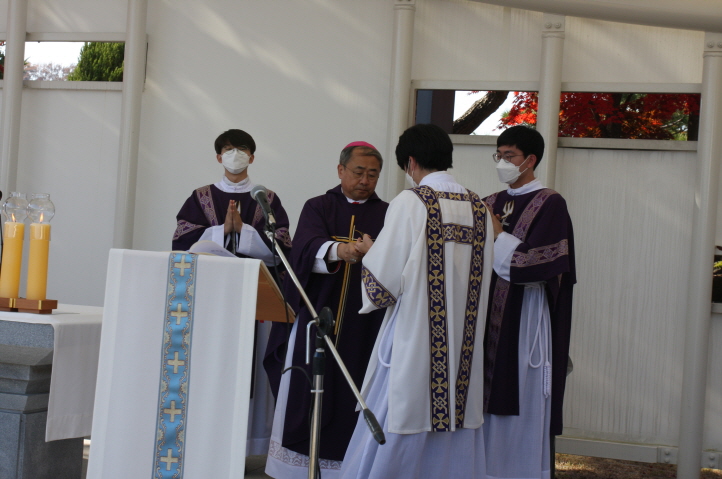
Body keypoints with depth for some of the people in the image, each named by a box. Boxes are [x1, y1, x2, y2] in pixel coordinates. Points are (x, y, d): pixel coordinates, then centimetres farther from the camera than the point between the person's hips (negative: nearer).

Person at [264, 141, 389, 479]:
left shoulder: (387, 216, 11)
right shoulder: (318, 208, 8)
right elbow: (308, 248, -12)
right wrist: (337, 250, -33)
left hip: (364, 327, 0)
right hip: (316, 318, 0)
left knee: (351, 403, -3)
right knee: (304, 397, -1)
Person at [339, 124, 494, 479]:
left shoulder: (410, 203, -9)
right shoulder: (479, 209, 6)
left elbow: (382, 283, -11)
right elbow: (481, 277, 13)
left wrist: (370, 251, 11)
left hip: (415, 341, -5)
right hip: (464, 349, 5)